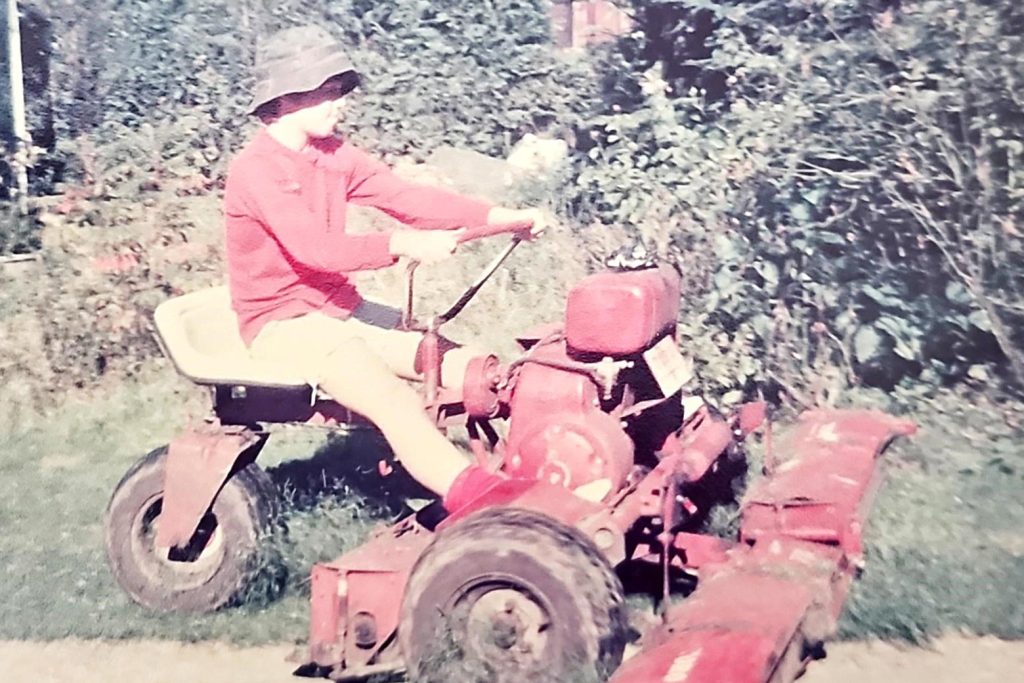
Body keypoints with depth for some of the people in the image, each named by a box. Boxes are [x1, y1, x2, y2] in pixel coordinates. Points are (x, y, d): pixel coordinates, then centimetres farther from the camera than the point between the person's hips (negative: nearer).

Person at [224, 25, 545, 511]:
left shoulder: (334, 155, 6)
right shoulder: (255, 169, -17)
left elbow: (405, 198, -3)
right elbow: (312, 247, -30)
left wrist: (501, 217, -14)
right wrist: (403, 245, -44)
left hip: (340, 308, 8)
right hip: (282, 322, -8)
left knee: (463, 366, -7)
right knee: (394, 398, -30)